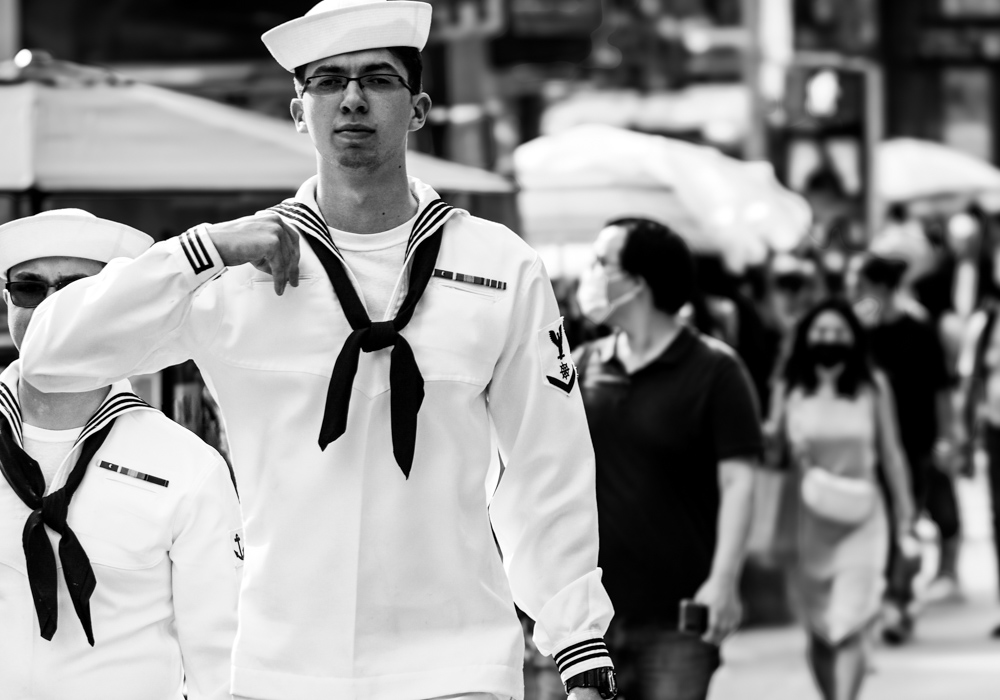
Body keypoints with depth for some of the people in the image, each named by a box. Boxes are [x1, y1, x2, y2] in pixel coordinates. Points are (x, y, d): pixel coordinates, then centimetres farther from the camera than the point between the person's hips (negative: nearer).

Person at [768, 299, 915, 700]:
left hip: (860, 520, -1)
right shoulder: (790, 388, 2)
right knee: (819, 632, 8)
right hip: (808, 520, 2)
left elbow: (891, 453, 8)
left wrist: (904, 511, 10)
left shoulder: (873, 387, 1)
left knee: (848, 629, -14)